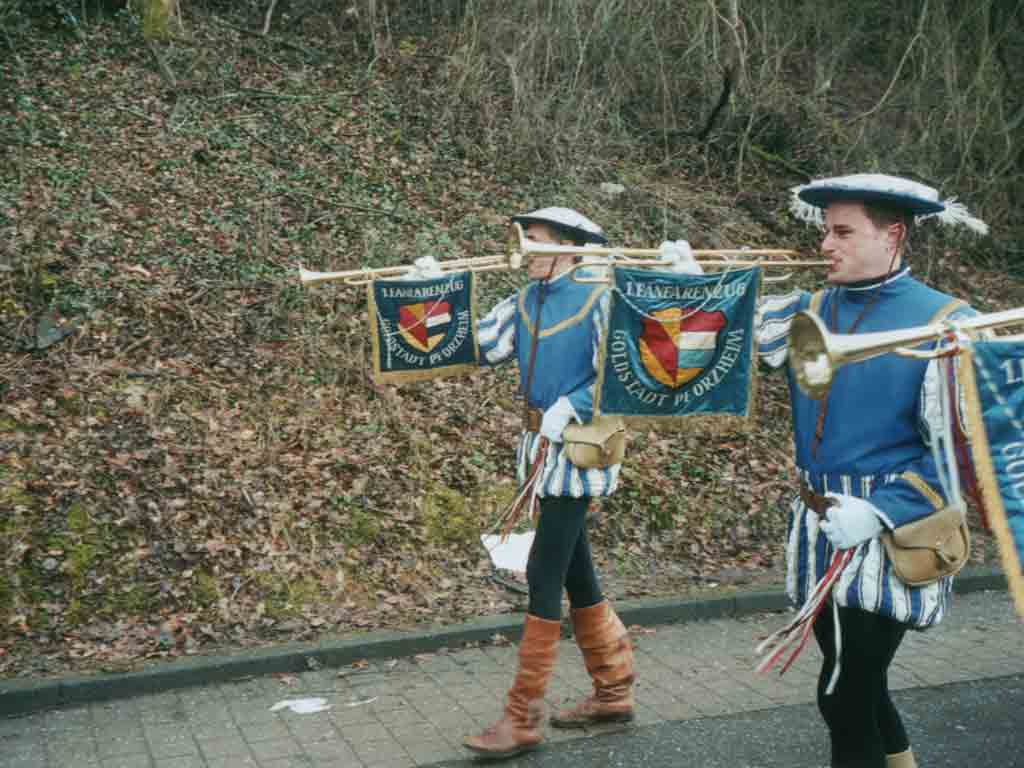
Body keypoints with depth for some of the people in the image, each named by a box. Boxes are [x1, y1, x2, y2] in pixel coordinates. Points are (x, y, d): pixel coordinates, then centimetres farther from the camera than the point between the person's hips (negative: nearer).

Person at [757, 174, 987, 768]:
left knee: (843, 696, -5)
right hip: (820, 530, 6)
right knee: (856, 680, 20)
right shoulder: (809, 312, 6)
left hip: (891, 534, -6)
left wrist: (881, 512, -21)